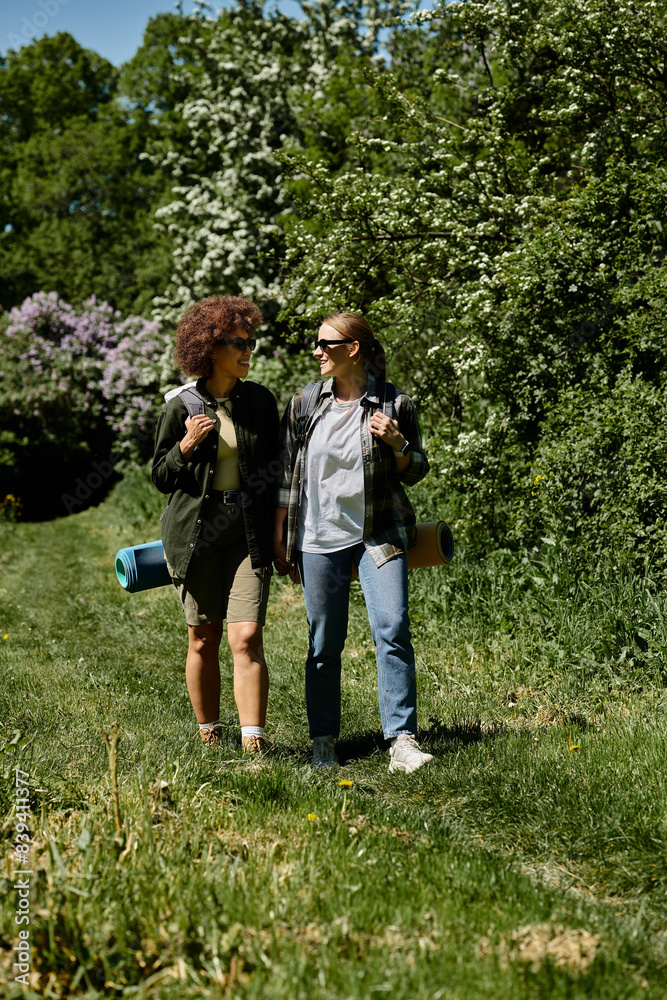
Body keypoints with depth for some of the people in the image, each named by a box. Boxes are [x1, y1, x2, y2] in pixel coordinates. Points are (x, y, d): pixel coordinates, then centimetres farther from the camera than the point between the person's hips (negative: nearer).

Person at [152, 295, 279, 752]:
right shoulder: (181, 406, -1)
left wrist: (279, 529, 9)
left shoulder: (261, 400, 5)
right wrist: (186, 446, -14)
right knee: (203, 640, 8)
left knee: (247, 637, -10)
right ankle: (209, 737, 23)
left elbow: (275, 466, 14)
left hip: (249, 530, 1)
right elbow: (160, 477, 5)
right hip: (197, 530, 0)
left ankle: (254, 742, -9)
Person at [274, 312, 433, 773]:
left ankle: (402, 741, -8)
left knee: (393, 629, -13)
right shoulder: (304, 403, 5)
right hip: (320, 536, 2)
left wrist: (397, 443, -13)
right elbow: (287, 474, 10)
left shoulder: (395, 404, -1)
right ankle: (324, 742, 18)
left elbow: (415, 472, 8)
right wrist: (280, 537, 9)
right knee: (324, 643, 6)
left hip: (380, 535, -1)